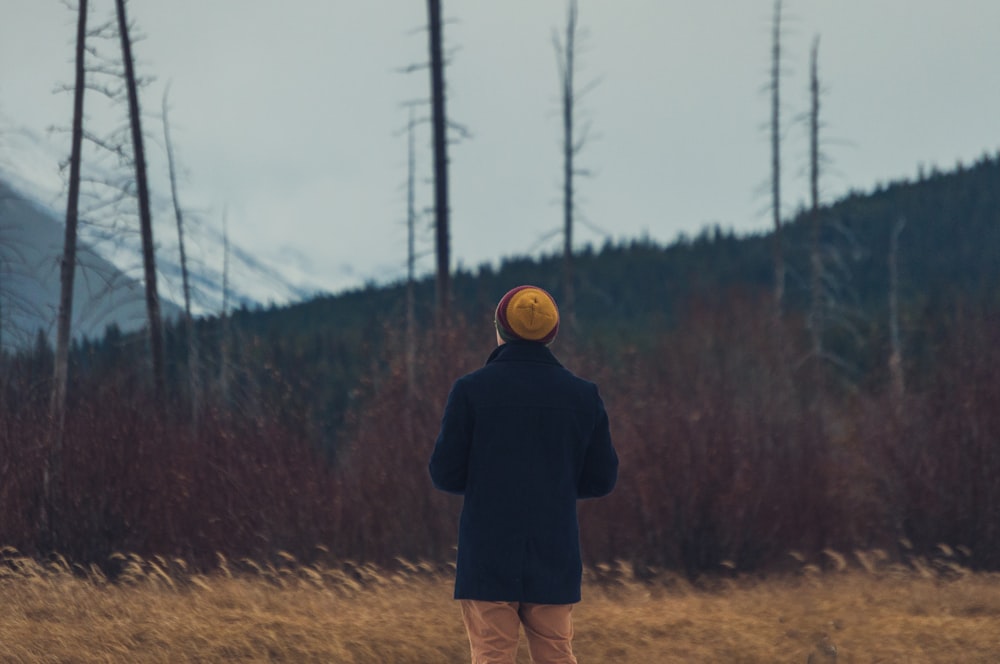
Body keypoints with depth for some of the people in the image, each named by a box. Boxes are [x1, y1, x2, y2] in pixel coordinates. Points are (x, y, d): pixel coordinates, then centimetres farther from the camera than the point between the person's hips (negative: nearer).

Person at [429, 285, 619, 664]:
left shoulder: (470, 390, -4)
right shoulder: (582, 395, 3)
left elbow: (446, 475, -3)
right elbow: (601, 479, 6)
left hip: (489, 560, -2)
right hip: (554, 561, 2)